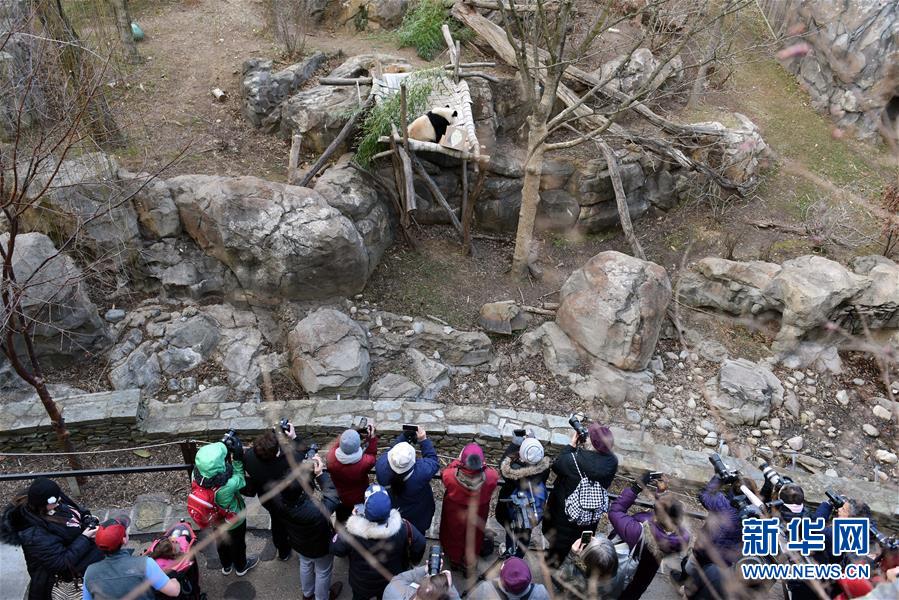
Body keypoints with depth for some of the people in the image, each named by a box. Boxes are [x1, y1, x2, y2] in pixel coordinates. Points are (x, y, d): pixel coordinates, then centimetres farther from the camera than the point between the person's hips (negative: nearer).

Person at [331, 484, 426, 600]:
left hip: (361, 584, -1)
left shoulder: (352, 532, -35)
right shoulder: (401, 526, -31)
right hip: (392, 582, 1)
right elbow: (419, 544, -18)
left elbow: (335, 549, -17)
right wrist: (414, 560, 4)